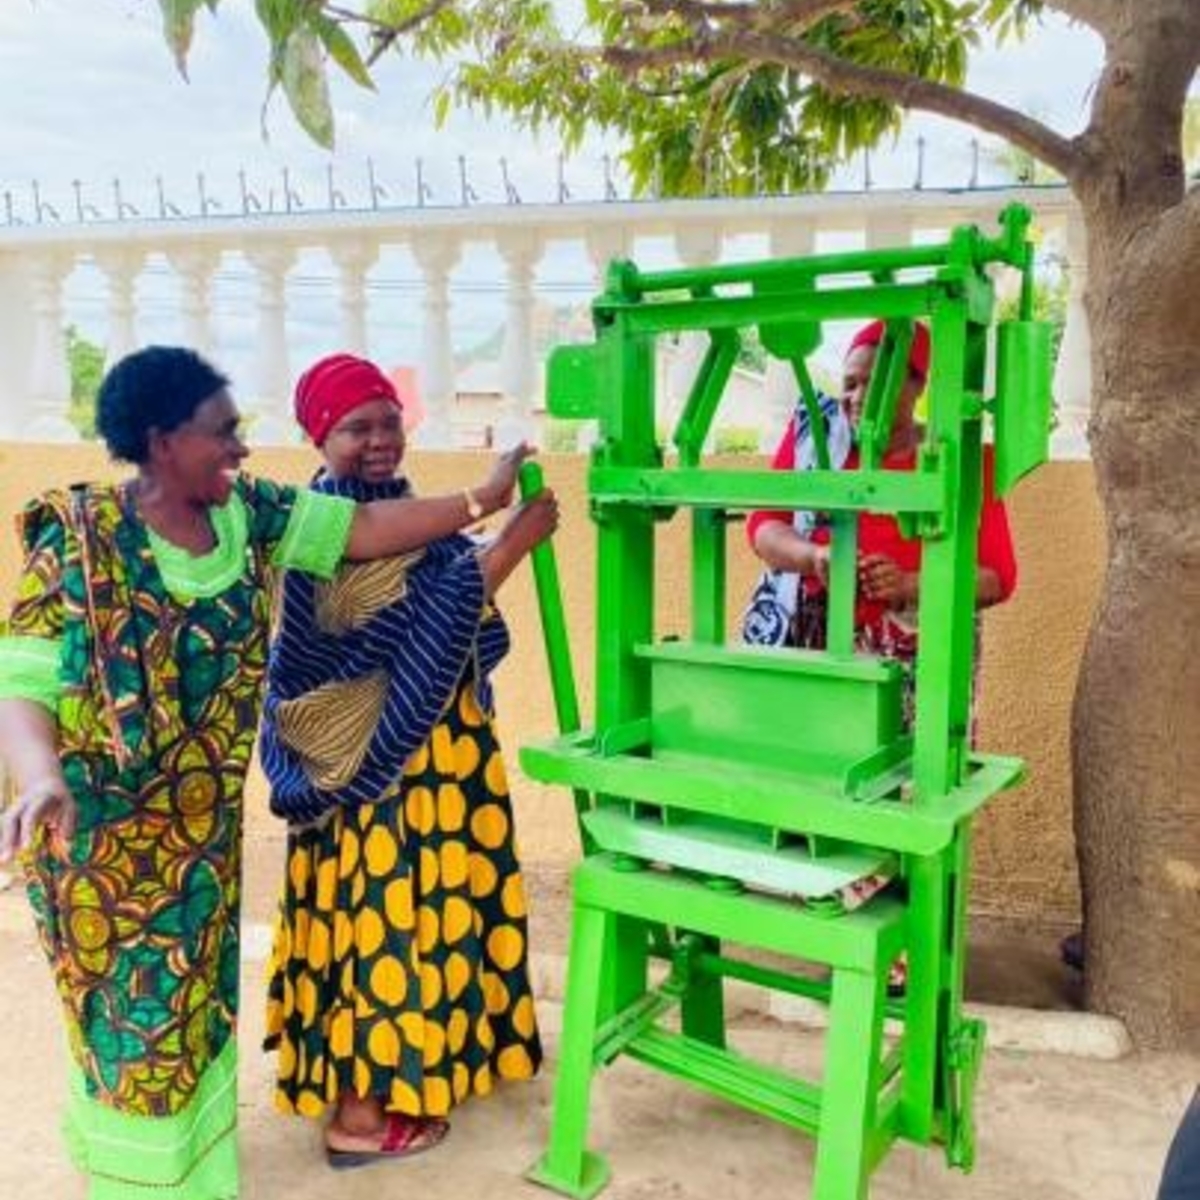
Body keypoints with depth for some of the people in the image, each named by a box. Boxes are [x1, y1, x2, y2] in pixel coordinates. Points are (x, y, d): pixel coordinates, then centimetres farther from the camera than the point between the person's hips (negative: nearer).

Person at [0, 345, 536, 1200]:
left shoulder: (246, 512, -3)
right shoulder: (80, 542, -19)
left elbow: (368, 529, -1)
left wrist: (483, 499, -2)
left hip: (204, 817, 6)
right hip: (106, 826, -6)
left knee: (197, 998, 18)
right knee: (133, 1009, 6)